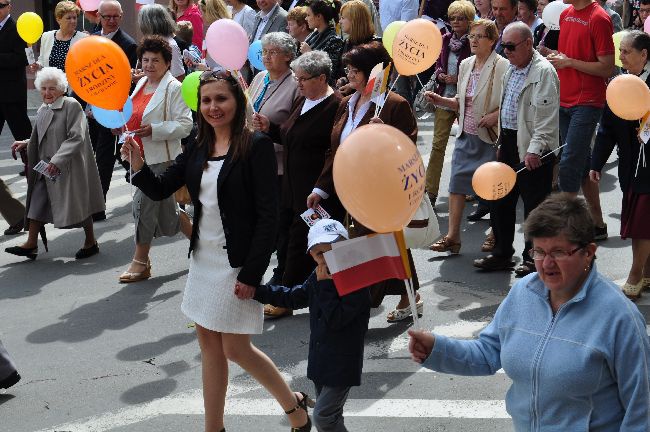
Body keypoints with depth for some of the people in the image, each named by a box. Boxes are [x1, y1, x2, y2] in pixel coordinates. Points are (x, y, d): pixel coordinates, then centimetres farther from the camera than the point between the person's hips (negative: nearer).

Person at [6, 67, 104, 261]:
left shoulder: (72, 106, -15)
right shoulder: (43, 110, 9)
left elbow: (76, 138, -21)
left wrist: (57, 160, -27)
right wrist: (26, 143, 7)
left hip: (69, 167, -7)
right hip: (46, 167, 7)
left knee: (78, 203, 4)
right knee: (37, 203, 4)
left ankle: (91, 242, 20)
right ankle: (31, 243, 9)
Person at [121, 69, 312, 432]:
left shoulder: (256, 145, -13)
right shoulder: (198, 150, 7)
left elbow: (268, 215, -16)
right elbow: (161, 190, 11)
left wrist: (252, 274, -19)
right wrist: (139, 166, -10)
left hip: (238, 262, -7)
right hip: (204, 257, 7)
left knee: (236, 348, 0)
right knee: (209, 343, 12)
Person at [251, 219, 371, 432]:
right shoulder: (318, 278, 5)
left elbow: (335, 320, -27)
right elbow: (292, 297, 17)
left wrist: (325, 285, -26)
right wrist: (256, 291, 11)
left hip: (342, 364, -9)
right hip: (321, 359, 9)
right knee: (330, 415, 19)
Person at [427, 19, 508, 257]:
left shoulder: (502, 66, -12)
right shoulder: (465, 64, 10)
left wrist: (495, 116, -24)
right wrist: (440, 100, 3)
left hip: (490, 138, -6)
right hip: (466, 136, 6)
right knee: (457, 181, 3)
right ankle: (453, 236, 8)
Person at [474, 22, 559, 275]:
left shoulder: (543, 72, -14)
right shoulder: (512, 69, 14)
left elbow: (546, 117, -20)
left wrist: (534, 150, -25)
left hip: (533, 151, -9)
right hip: (509, 142, 9)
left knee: (534, 206, 1)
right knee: (499, 200, 14)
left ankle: (533, 258, 13)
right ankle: (502, 253, 26)